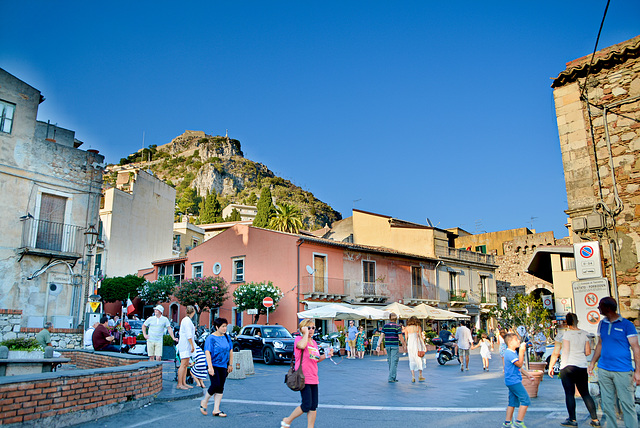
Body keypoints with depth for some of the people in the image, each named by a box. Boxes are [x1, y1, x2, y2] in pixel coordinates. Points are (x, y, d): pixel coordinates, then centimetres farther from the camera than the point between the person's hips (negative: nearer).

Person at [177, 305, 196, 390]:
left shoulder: (186, 320, 15)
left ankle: (184, 383, 13)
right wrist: (192, 345, -18)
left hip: (186, 345, 10)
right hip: (185, 344, -10)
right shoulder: (187, 320, -15)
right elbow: (188, 335, -19)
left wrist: (192, 329, 34)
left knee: (186, 365, 10)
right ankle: (179, 384, -6)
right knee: (183, 365, -8)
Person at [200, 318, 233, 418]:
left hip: (223, 366, 6)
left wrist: (230, 365, 14)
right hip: (213, 365, -6)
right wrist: (210, 367, -23)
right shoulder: (211, 338, -10)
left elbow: (230, 352, 15)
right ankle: (204, 402, 12)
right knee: (216, 385, -14)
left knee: (220, 388, 5)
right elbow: (207, 353, -16)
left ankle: (216, 410, 12)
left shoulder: (226, 337, 8)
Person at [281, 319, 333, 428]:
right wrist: (306, 333, -19)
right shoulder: (299, 339, -7)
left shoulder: (314, 343, 15)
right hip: (304, 378, -8)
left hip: (314, 378, 8)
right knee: (307, 405, -8)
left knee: (314, 406, 7)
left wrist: (326, 355, 7)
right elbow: (302, 345, -32)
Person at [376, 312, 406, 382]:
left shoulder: (385, 326, 5)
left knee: (390, 361, 16)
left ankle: (393, 377, 25)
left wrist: (378, 345, 6)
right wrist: (404, 344, 4)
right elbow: (400, 337, -9)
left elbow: (381, 336, 3)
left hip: (387, 345, 5)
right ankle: (391, 378, -4)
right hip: (395, 345, -4)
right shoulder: (397, 326, -7)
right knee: (394, 362, -1)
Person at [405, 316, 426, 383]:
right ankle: (420, 376, 11)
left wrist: (406, 347, 8)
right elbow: (421, 337, -4)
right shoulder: (418, 327, 1)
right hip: (417, 344, -1)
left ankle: (413, 377, 0)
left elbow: (406, 338, 3)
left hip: (410, 344, 2)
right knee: (420, 360, 10)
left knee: (412, 361, 7)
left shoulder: (407, 328, 5)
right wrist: (424, 346, 0)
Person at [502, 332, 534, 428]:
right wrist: (522, 351, -24)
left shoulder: (513, 352, 17)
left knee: (513, 402, 13)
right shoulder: (509, 353, -17)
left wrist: (527, 374, 20)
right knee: (525, 400, -7)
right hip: (514, 381, -11)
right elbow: (519, 364, -22)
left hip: (512, 382, 11)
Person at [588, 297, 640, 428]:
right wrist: (592, 362, 18)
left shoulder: (626, 325, -5)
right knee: (607, 405, 10)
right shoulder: (602, 324, 10)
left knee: (627, 404, -2)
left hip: (622, 371, -5)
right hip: (603, 370, 5)